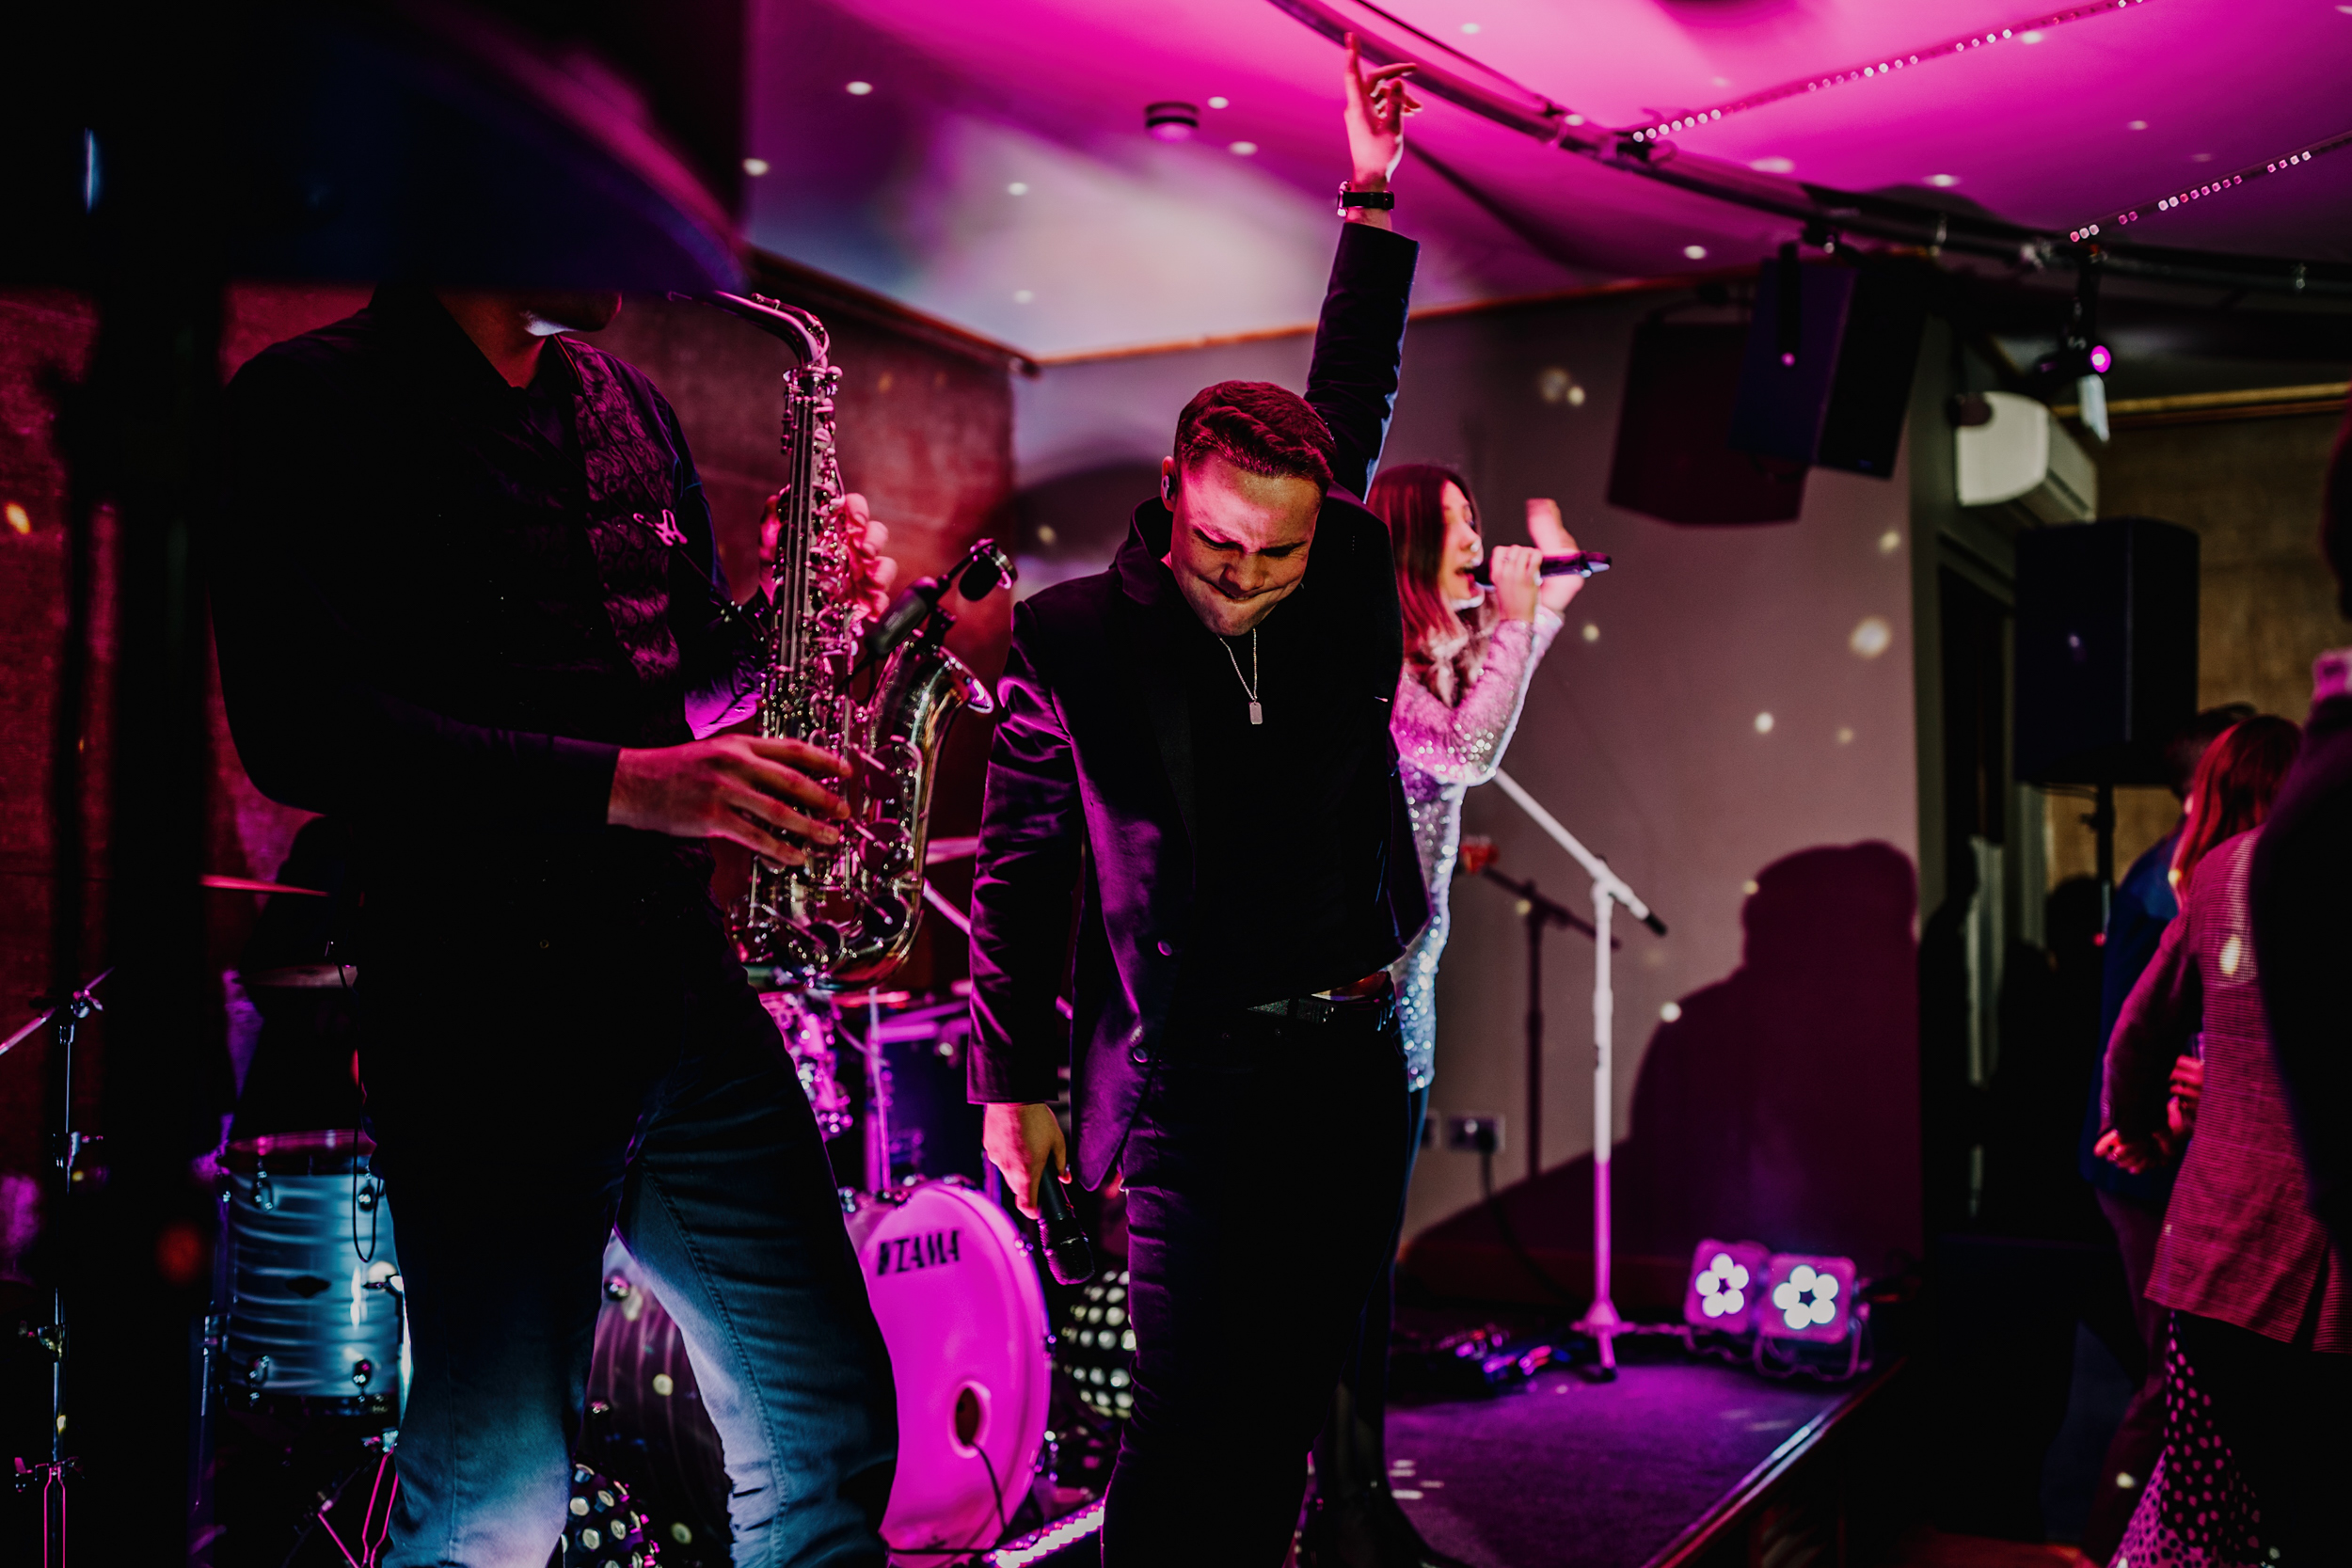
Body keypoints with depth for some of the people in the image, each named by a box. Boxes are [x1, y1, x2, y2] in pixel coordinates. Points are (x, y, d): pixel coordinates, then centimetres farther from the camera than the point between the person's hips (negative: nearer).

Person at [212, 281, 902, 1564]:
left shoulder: (627, 407, 17)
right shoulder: (312, 405, -3)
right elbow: (299, 728, -15)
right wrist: (623, 785, -20)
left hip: (683, 968, 6)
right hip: (483, 1001, -6)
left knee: (832, 1425, 8)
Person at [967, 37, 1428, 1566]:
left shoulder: (1347, 586, 4)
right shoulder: (1072, 640, -5)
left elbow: (1354, 399, 15)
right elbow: (1018, 871, 0)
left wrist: (1374, 193, 12)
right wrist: (1016, 1079, 0)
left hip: (1358, 1064, 4)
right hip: (1196, 1082, -4)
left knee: (1287, 1418, 14)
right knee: (1186, 1433, -5)